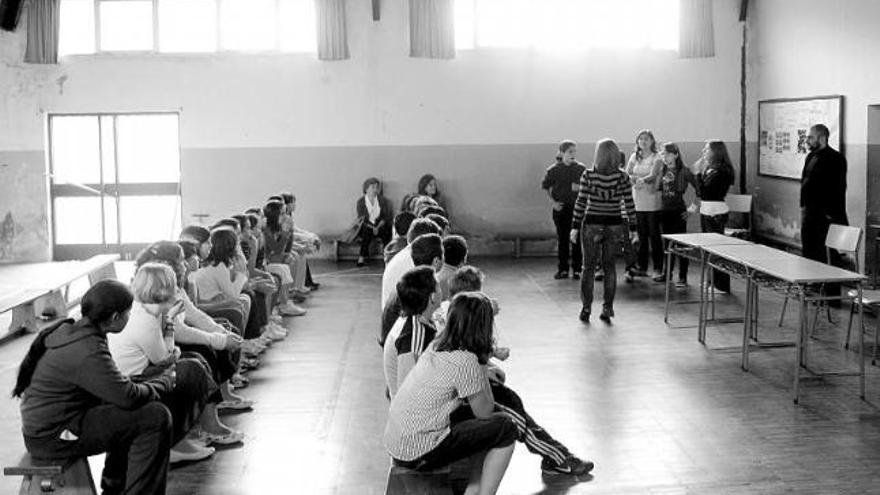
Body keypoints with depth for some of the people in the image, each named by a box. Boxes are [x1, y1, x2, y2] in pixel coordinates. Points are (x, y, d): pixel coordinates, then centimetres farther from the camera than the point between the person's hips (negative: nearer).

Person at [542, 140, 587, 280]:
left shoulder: (581, 168, 1)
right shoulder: (553, 170, -1)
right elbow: (545, 187, 5)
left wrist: (579, 187, -12)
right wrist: (552, 202, -4)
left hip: (577, 207, 0)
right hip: (560, 208, 0)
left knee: (577, 239, 0)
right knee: (562, 239, 5)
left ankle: (576, 270, 8)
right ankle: (562, 269, 13)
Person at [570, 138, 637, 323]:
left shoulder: (588, 175, -8)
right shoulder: (623, 177, -4)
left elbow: (580, 202, -8)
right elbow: (629, 204, -2)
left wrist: (575, 226, -2)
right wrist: (633, 228, 6)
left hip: (592, 225, -1)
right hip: (614, 225, 1)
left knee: (588, 267, 10)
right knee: (609, 267, 12)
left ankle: (586, 308, 11)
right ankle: (607, 309, 12)